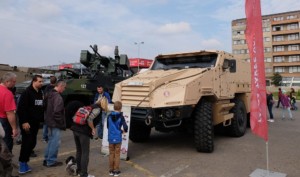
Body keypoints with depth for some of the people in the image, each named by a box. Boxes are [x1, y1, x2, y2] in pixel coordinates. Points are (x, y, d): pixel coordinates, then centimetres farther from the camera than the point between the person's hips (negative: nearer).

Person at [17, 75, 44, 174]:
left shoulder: (40, 93, 11)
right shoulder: (27, 92, -13)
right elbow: (21, 108, -19)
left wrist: (42, 118, 9)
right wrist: (24, 122, -22)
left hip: (35, 123, 7)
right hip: (27, 123, -7)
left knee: (32, 143, 11)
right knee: (27, 143, -4)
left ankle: (24, 162, 24)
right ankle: (22, 163, 9)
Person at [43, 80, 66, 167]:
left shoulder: (50, 94, 10)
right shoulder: (58, 97, -21)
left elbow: (46, 107, 17)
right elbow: (57, 112, -25)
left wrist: (48, 117, 18)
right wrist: (61, 122, -14)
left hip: (49, 121, 10)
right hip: (55, 123, -10)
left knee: (51, 141, 20)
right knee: (55, 142, 0)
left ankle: (47, 159, 29)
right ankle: (51, 161, 9)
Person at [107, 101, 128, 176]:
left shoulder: (109, 116, -2)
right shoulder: (121, 117, -12)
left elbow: (108, 126, 8)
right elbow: (125, 127, -16)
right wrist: (124, 130, 5)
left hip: (111, 138, 3)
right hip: (118, 138, -3)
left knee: (111, 154, 14)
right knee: (117, 155, 8)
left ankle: (111, 170, 21)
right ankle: (116, 171, 15)